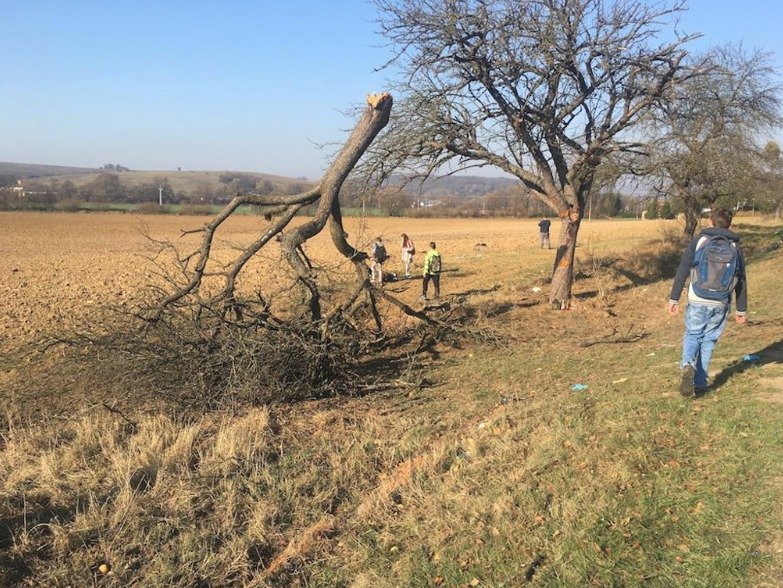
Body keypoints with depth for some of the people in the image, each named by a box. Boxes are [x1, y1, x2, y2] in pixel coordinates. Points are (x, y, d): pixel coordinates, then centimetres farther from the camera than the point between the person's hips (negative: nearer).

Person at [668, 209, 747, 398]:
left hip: (697, 302, -1)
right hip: (721, 305, 2)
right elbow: (741, 282, 9)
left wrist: (674, 299, 0)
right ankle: (699, 384, 13)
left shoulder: (698, 241, 0)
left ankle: (687, 366, -17)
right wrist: (741, 310, 16)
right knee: (708, 341, 12)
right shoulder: (735, 248, 6)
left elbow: (682, 272, -5)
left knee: (692, 336, 12)